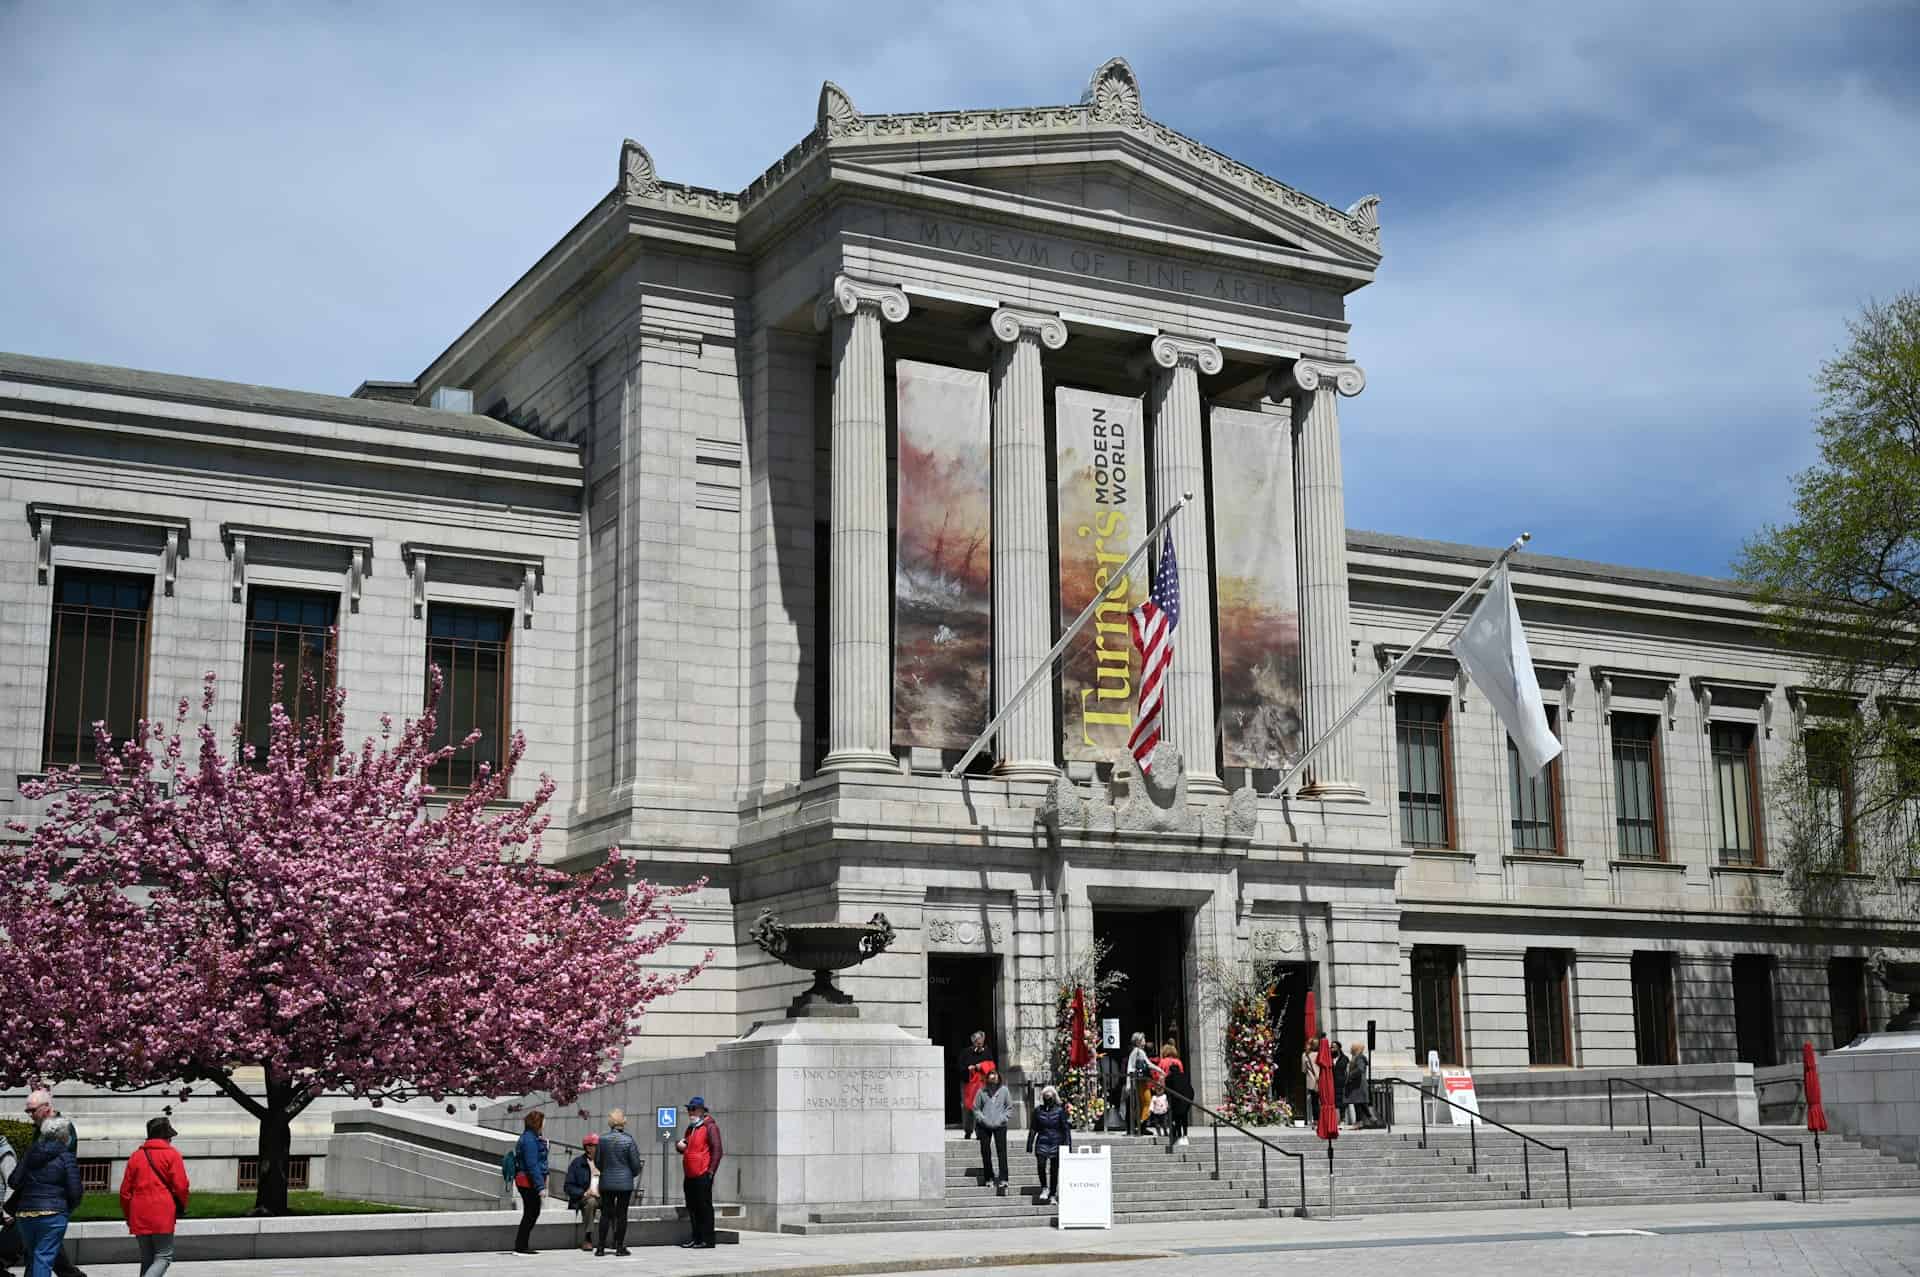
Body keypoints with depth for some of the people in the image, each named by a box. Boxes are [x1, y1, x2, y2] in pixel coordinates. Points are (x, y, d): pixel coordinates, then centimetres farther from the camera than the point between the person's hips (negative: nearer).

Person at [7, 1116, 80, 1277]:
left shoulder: (30, 1154, 8)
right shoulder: (66, 1157, -5)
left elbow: (13, 1181, 5)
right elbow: (75, 1191, -9)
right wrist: (68, 1208, 11)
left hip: (25, 1213, 4)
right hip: (53, 1214, -4)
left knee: (31, 1256, 19)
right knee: (44, 1258, -4)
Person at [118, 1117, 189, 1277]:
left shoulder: (136, 1156, 12)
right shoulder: (171, 1154, -1)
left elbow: (125, 1191, 12)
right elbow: (181, 1186, -7)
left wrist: (129, 1216, 23)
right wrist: (181, 1208, 11)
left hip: (139, 1217, 5)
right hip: (163, 1216, -5)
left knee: (147, 1259, 15)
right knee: (164, 1257, 1)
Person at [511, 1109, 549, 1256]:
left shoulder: (532, 1137, 15)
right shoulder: (530, 1140, -17)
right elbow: (532, 1165, -22)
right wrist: (540, 1186, -23)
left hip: (524, 1180, 10)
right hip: (529, 1181, -10)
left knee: (533, 1213, 14)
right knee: (531, 1213, -3)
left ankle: (521, 1246, 19)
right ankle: (521, 1246, 3)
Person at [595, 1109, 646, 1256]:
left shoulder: (602, 1139, -4)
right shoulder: (628, 1140, -11)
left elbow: (597, 1161, 5)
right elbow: (636, 1164, -6)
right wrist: (634, 1174, 15)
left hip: (606, 1182, 2)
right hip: (625, 1182, -2)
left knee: (605, 1213, 9)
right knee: (621, 1214, 4)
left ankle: (601, 1247, 8)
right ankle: (620, 1247, 6)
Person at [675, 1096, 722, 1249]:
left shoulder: (710, 1127, -7)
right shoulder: (691, 1128, 19)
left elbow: (717, 1150, -12)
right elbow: (685, 1148, 29)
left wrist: (711, 1171, -16)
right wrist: (679, 1144, 5)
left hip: (703, 1175, -8)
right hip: (690, 1174, 8)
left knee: (705, 1206, -4)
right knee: (692, 1207, 11)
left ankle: (707, 1240, 0)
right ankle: (696, 1237, 19)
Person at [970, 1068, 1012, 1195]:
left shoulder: (1004, 1090, 4)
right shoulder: (982, 1091, 4)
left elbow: (1010, 1107, 8)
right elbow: (976, 1108, 8)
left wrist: (1003, 1119, -5)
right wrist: (983, 1119, -5)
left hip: (1000, 1126, -1)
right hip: (984, 1126, 1)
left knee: (1002, 1152, -9)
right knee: (985, 1152, 6)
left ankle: (1003, 1179, -13)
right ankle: (989, 1177, 19)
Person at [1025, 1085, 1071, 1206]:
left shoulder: (1060, 1111, 1)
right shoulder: (1038, 1111, 7)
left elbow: (1066, 1129, 1)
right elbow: (1032, 1129, 11)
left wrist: (1067, 1145, -4)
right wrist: (1029, 1145, 8)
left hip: (1056, 1143, -1)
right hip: (1042, 1142, 1)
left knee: (1054, 1170, 2)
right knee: (1041, 1164, -20)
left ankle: (1052, 1195, 14)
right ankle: (1044, 1188, 1)